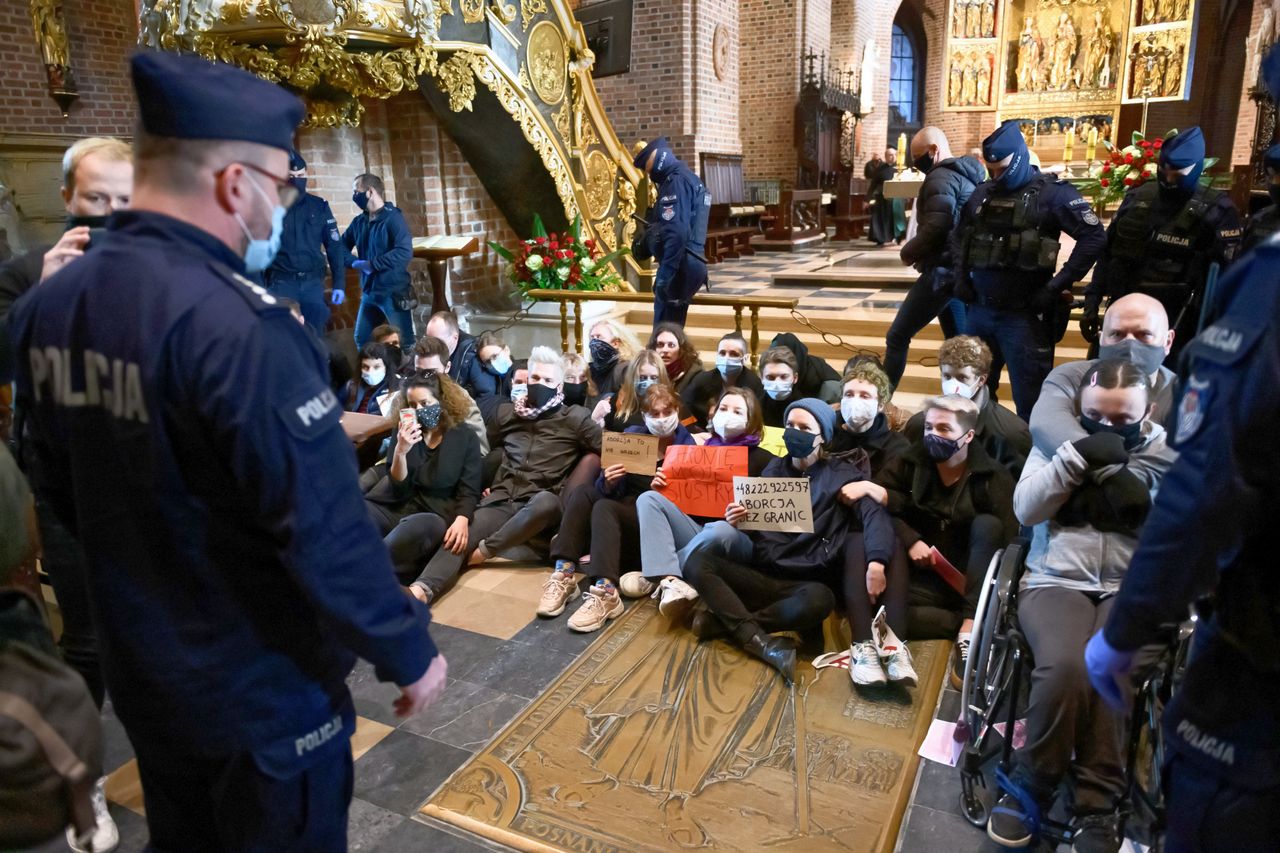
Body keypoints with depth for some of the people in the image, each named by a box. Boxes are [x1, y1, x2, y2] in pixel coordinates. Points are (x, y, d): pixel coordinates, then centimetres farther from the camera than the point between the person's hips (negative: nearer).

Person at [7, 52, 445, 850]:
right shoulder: (240, 324, -29)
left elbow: (67, 491, 9)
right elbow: (326, 531, -28)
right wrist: (409, 651, -14)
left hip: (141, 669, 7)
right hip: (263, 686, -7)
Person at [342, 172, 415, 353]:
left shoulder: (393, 217, -12)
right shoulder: (359, 222, 9)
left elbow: (405, 252, -24)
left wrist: (371, 264, -23)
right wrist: (354, 262, -8)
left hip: (393, 292, -7)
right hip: (369, 292, 7)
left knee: (405, 342, -3)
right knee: (361, 339, 15)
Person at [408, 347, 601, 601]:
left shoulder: (574, 418, 8)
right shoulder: (506, 412, 20)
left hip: (539, 502, -3)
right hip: (502, 498, 3)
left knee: (545, 503, -41)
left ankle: (483, 551, -28)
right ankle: (421, 589, -47)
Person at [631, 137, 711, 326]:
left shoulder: (677, 181, -12)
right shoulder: (685, 178, 20)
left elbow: (677, 232, -22)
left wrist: (665, 275, -23)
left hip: (680, 266, -10)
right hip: (687, 263, 10)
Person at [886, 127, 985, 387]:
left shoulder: (940, 178, -12)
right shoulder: (969, 176, 18)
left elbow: (935, 228, -24)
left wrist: (908, 252, -9)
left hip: (942, 270, -10)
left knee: (897, 337, -3)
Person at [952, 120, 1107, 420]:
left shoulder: (1051, 193, -7)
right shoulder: (982, 193, 8)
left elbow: (1094, 237, -11)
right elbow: (959, 237, 22)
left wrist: (1057, 285, -15)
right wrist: (961, 275, 7)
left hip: (1023, 314, -5)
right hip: (978, 310, 6)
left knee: (1029, 399, 1)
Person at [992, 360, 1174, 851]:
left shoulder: (1164, 456, 10)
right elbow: (1025, 509, -3)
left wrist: (1142, 496, -15)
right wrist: (1077, 456, -12)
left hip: (1131, 590, 1)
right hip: (1056, 582, -1)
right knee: (1065, 666, -31)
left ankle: (1097, 805, -14)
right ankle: (1031, 785, -11)